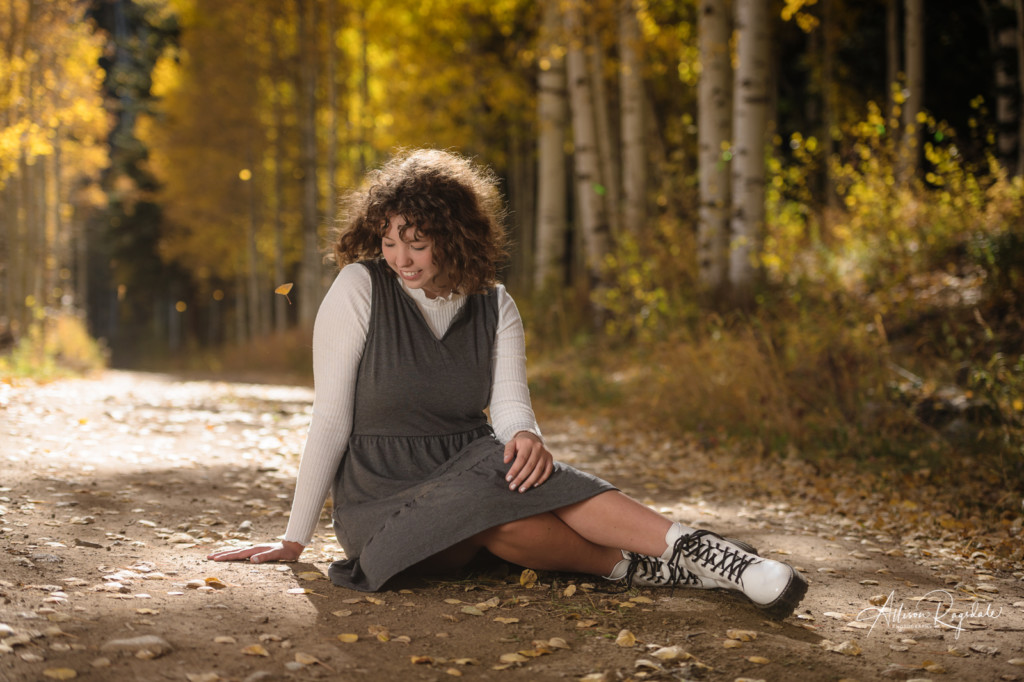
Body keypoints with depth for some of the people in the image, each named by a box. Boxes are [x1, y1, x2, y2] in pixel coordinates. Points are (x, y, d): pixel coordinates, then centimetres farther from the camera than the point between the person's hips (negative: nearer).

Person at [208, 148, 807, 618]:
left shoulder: (495, 307, 3)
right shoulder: (359, 288, -9)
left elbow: (510, 406, -7)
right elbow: (331, 419, -8)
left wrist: (525, 435, -33)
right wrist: (295, 540, -8)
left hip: (467, 472, 3)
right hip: (382, 506, -3)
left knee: (520, 469, -34)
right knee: (504, 515, -36)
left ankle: (692, 547, -37)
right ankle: (642, 566, -31)